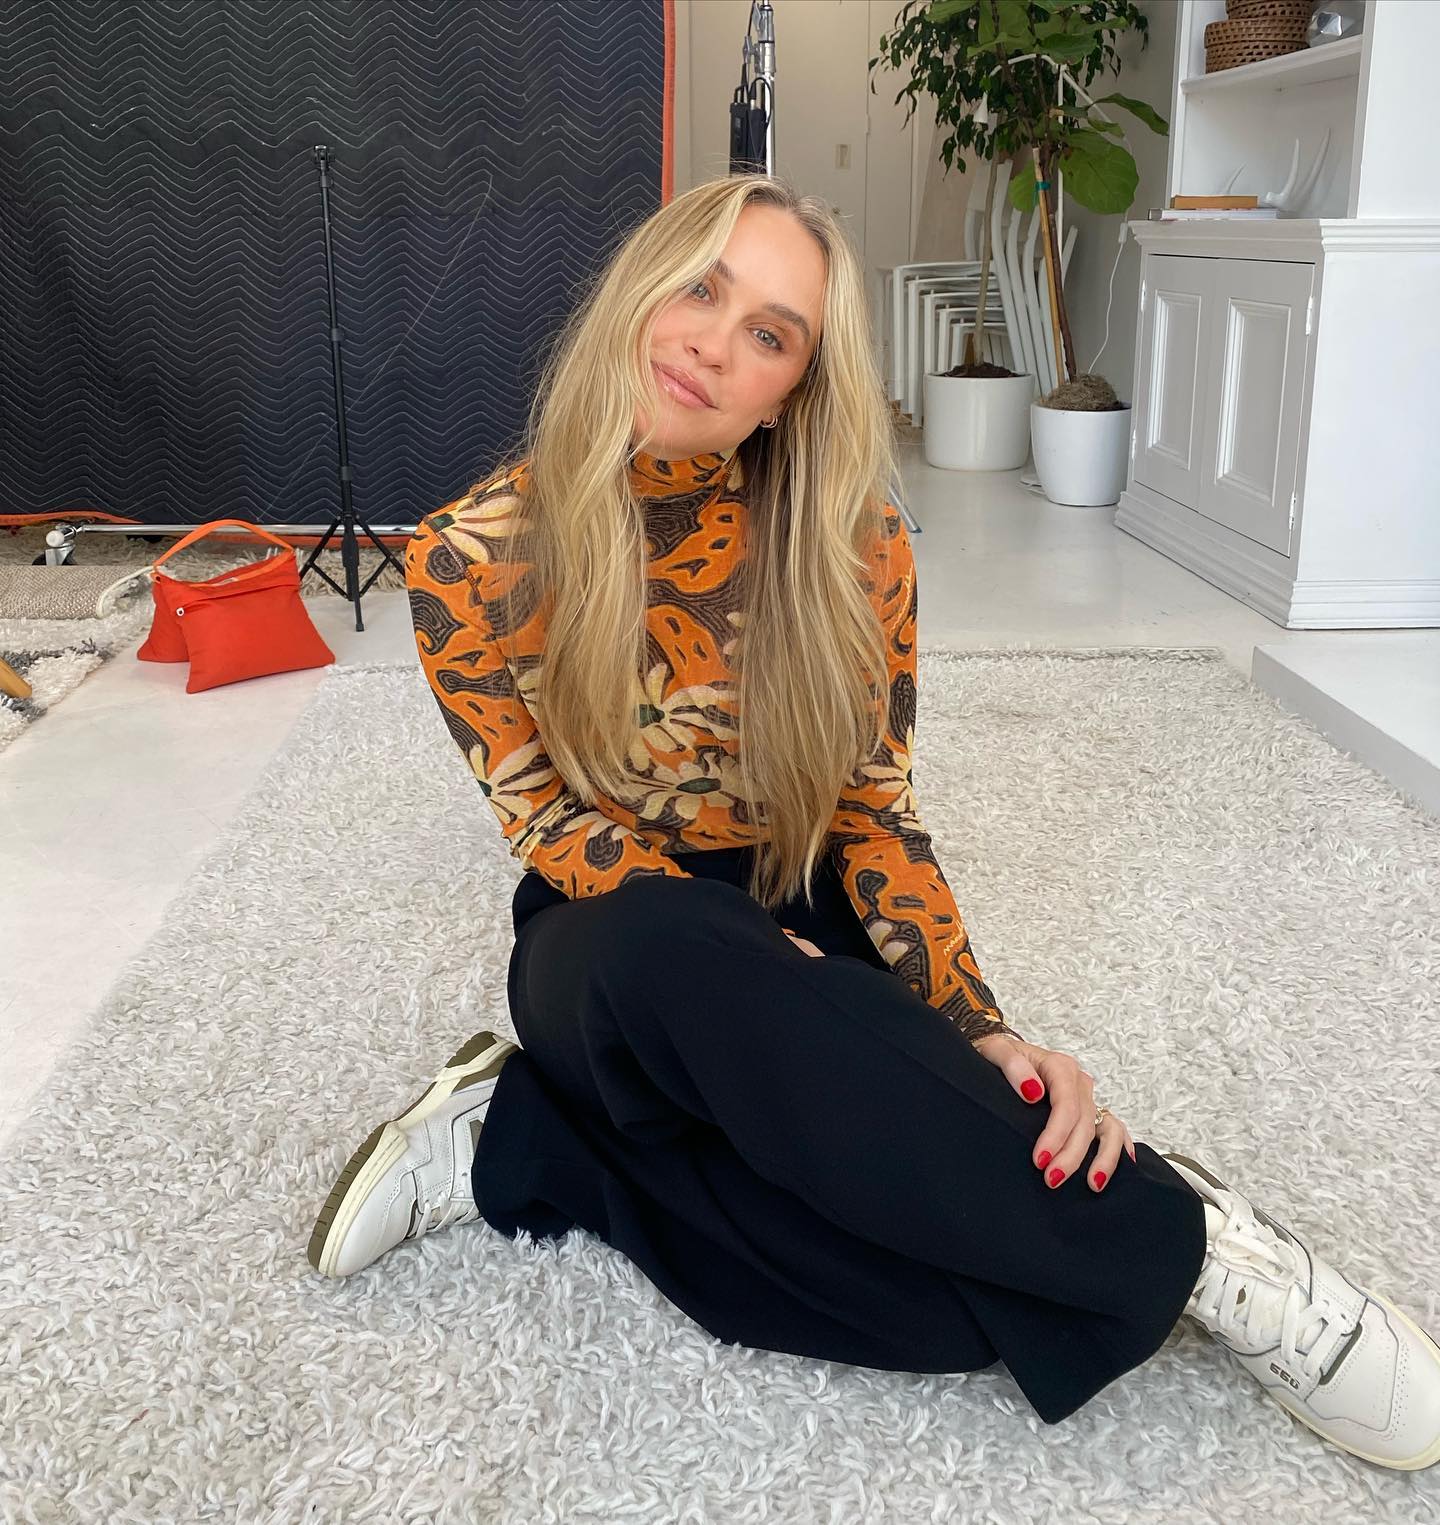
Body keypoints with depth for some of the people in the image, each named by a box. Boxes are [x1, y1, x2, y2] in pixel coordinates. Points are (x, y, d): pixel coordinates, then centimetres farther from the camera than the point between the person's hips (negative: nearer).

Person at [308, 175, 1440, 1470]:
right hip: (609, 948, -1)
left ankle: (526, 1141, -11)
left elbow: (873, 816, -6)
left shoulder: (849, 542, -9)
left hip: (803, 940, 2)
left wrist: (976, 1031, -21)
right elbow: (552, 828, -8)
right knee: (658, 951, -42)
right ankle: (1175, 1235, -28)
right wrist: (769, 966, -21)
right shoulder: (479, 558, -12)